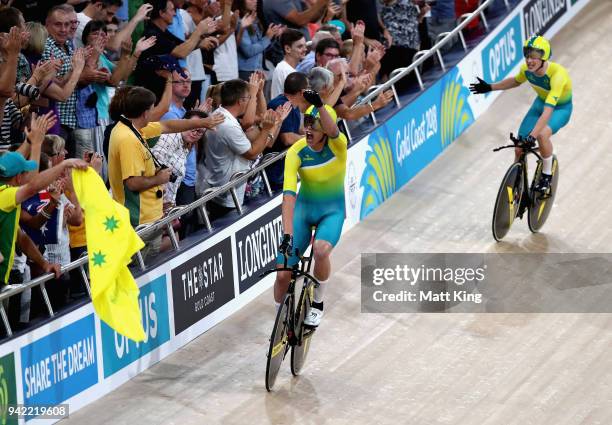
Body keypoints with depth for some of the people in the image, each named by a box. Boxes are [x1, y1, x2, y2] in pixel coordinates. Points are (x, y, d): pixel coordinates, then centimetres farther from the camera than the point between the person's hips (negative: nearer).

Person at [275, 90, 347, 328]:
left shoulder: (337, 145, -21)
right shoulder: (296, 152, -19)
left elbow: (331, 131, -46)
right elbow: (289, 194, -28)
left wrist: (319, 105, -66)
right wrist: (287, 234, -39)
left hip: (332, 210, -1)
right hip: (304, 208, 2)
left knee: (321, 251, -33)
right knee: (283, 273, -8)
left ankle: (317, 303, -4)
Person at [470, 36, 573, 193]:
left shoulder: (557, 74, -39)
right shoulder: (526, 68, -20)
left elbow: (548, 110, -47)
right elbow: (516, 81, 7)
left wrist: (532, 136, -55)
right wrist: (490, 87, 0)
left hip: (561, 109, -6)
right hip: (540, 103, 6)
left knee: (542, 134, -36)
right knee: (520, 149, -6)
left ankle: (547, 175, -11)